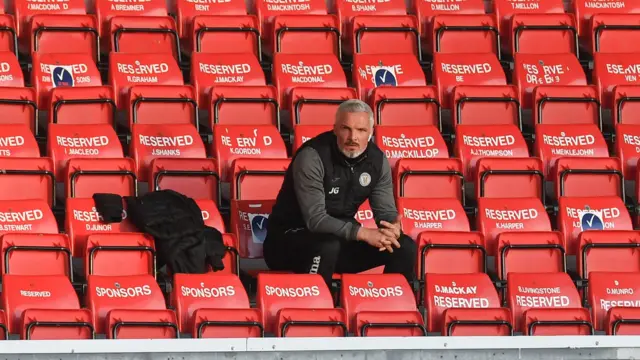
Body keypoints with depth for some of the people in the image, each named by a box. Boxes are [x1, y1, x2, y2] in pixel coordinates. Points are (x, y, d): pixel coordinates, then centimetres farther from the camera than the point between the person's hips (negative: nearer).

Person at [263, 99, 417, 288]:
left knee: (405, 247, -8)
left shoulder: (377, 159, -2)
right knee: (328, 247, -39)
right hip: (291, 238, -6)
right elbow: (315, 219, -26)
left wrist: (392, 228, -24)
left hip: (341, 237, 6)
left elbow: (385, 211, 2)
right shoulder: (312, 157, -22)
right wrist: (364, 234, -33)